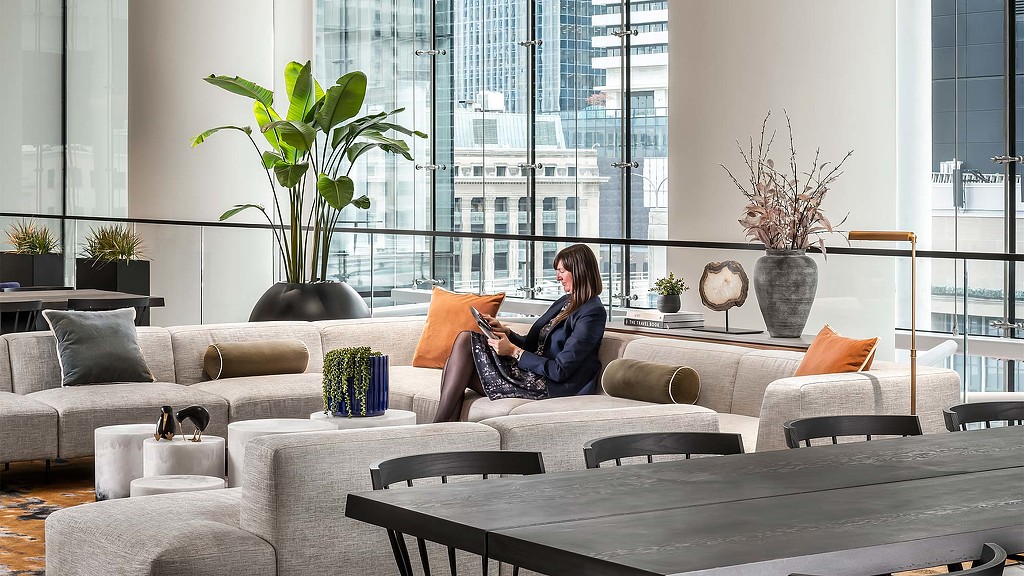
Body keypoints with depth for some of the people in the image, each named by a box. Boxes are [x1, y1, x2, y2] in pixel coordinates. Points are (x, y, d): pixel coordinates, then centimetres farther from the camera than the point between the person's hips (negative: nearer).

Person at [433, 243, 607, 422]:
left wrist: (514, 351, -13)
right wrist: (505, 332, 3)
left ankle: (439, 426, -14)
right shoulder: (564, 302, 19)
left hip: (549, 387, -9)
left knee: (465, 341, -13)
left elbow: (560, 370, -16)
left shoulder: (592, 312, -10)